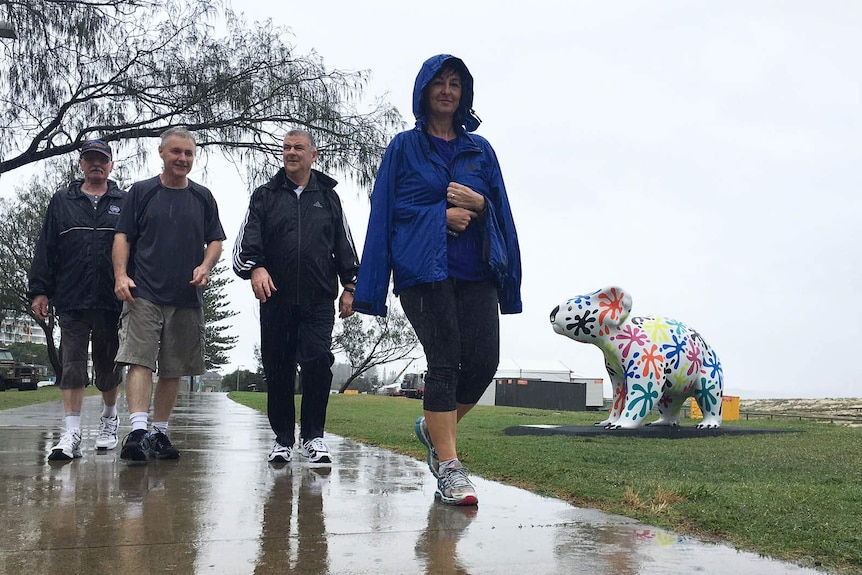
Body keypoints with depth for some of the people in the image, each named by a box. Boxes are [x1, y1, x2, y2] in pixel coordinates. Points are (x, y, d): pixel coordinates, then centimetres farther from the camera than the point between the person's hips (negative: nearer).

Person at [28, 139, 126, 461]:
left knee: (108, 368, 10)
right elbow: (46, 250, 9)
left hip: (112, 302, 0)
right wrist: (39, 290, 1)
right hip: (72, 302, 1)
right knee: (72, 367, -4)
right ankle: (72, 436, -4)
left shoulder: (125, 203, 8)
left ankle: (109, 418, 31)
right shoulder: (61, 202, 12)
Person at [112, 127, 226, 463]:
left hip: (187, 297, 3)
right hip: (144, 294, -3)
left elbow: (215, 240, 14)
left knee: (173, 369, 7)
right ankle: (138, 430, -22)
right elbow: (122, 237, 4)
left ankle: (160, 433, 16)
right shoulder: (141, 192, 7)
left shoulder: (203, 197, 14)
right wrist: (121, 275, -10)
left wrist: (206, 266, -6)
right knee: (139, 360, -15)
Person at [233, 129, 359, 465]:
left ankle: (312, 436, -1)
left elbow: (345, 246, 16)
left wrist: (350, 287, 8)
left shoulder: (328, 197, 16)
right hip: (276, 299, 1)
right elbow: (246, 242, 4)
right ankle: (283, 438, 17)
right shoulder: (264, 196, 13)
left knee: (318, 362, -14)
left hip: (319, 301, 0)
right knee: (278, 370, 4)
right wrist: (255, 267, -16)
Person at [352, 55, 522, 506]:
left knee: (484, 361, -7)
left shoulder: (480, 149, 19)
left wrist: (478, 204, -6)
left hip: (476, 270, 4)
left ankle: (434, 427, 21)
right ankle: (449, 468, -6)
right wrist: (441, 215, -8)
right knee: (445, 361, -11)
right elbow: (387, 209, 3)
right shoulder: (404, 147, 10)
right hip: (424, 270, -3)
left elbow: (501, 209, 17)